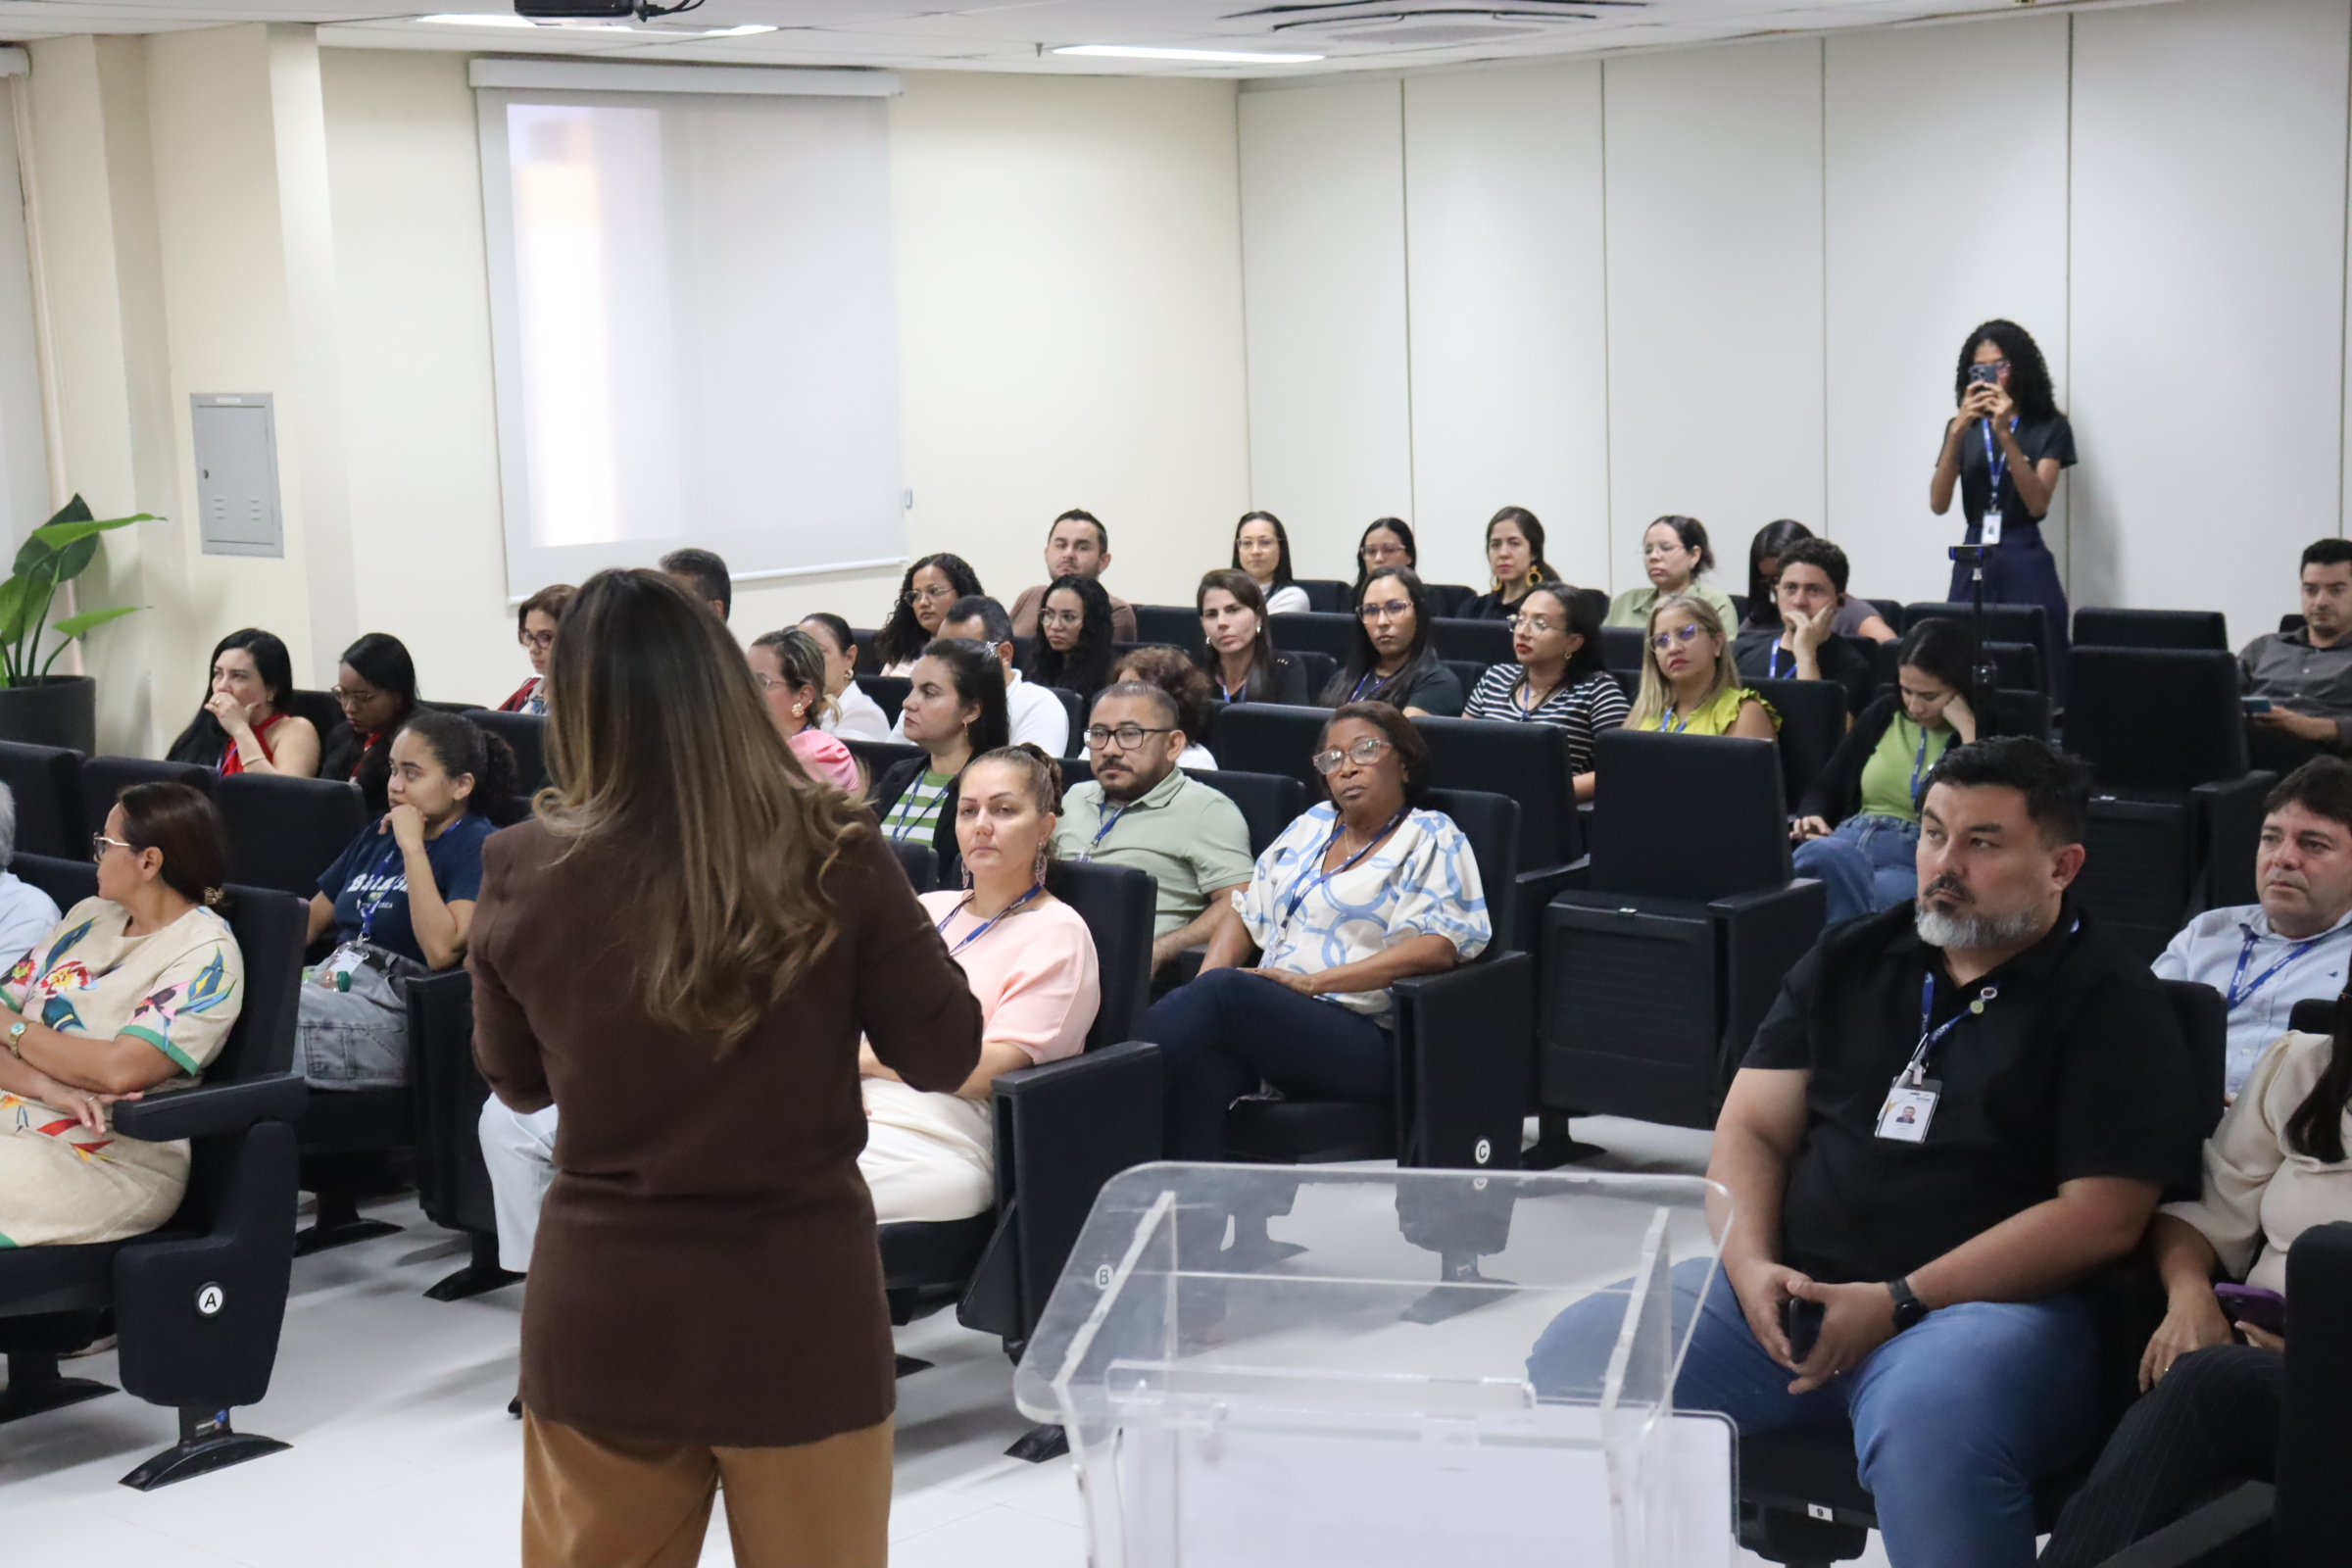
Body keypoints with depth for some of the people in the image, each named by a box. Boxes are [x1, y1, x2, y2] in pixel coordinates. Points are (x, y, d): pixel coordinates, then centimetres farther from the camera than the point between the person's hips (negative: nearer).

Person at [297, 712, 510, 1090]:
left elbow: (442, 949, -20)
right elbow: (310, 920, 23)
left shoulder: (478, 847, -5)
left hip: (394, 1008, -8)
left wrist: (412, 846, -16)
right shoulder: (378, 834, 20)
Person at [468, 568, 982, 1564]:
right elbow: (945, 1055, -3)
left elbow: (517, 1085, 5)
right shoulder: (831, 856, -14)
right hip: (798, 1299, -1)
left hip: (600, 1310, 1)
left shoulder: (526, 873, -10)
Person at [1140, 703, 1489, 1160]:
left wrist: (1313, 982, -15)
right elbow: (1245, 916, 26)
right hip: (1268, 1015, 5)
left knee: (1225, 988, -33)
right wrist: (1205, 984, 2)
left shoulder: (1432, 837, 7)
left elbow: (1437, 947, -9)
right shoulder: (1313, 825, 26)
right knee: (1197, 1064, -32)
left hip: (1363, 1039, -5)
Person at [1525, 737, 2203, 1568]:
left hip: (1990, 1303, -5)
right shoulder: (1851, 960, 16)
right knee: (1579, 1351, -17)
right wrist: (1750, 1263, -8)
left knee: (1928, 1419, -40)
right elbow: (1753, 1128, 14)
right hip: (1792, 1288, 5)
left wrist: (1898, 1303, -14)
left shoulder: (2110, 1001, 0)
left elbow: (2101, 1216, -9)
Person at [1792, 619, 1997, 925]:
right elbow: (1825, 790, 27)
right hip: (1849, 842, 4)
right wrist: (1812, 817, 2)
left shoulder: (1990, 735, 6)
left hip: (1924, 858, -4)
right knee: (1825, 855, -37)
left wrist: (1968, 730, -9)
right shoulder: (1884, 714, 21)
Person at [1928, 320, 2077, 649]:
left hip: (2026, 567, -2)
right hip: (1972, 566, 2)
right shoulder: (1962, 427, 9)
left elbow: (2038, 505, -12)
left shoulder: (2049, 427, 1)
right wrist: (1957, 432, -14)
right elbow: (1938, 505, -4)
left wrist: (2005, 434, -18)